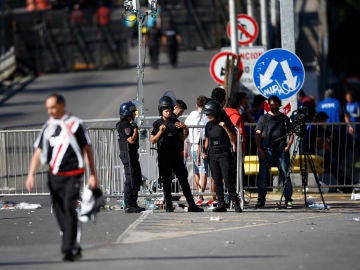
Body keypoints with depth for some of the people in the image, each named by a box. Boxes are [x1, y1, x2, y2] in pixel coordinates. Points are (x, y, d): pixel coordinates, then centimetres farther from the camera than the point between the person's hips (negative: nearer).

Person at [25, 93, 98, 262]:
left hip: (72, 175, -5)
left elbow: (87, 150, 0)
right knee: (60, 213, 5)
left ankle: (69, 249, -17)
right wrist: (31, 174, -1)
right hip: (54, 176, 5)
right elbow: (38, 152, 11)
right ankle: (75, 249, 15)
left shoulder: (75, 124, -3)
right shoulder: (47, 127, 12)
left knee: (69, 210, -15)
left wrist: (93, 175, -3)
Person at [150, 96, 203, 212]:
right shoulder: (158, 124, 2)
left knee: (184, 180, 3)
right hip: (164, 157, -3)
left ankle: (191, 205, 5)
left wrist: (185, 129, -5)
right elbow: (152, 141, -3)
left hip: (176, 155, 3)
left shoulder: (176, 122, 11)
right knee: (166, 182, 1)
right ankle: (168, 206, 7)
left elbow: (182, 138, 13)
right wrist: (160, 132, -17)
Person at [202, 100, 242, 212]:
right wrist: (205, 151, 9)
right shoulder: (209, 125, 12)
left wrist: (226, 128, -17)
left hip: (224, 154, -6)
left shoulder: (226, 123, -5)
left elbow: (234, 140, -6)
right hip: (213, 155, 6)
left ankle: (236, 203, -7)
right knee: (217, 181, 4)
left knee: (228, 180, -12)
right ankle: (221, 204, 7)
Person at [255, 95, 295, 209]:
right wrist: (259, 148, -7)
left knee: (286, 175, -7)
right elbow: (257, 134, 5)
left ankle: (288, 200, -5)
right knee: (263, 176, -2)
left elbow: (291, 134, 14)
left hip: (281, 151, 0)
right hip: (266, 151, 0)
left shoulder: (284, 118, 14)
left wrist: (288, 146, -2)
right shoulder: (263, 118, 12)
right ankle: (261, 200, 5)